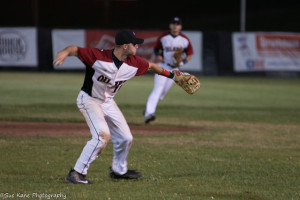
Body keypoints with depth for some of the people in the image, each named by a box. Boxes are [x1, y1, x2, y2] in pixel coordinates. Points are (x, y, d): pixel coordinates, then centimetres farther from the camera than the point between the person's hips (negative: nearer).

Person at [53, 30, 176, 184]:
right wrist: (65, 52, -54)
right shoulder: (98, 57, -29)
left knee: (125, 138, 12)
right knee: (102, 135, -26)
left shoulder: (133, 63, -10)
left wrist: (170, 75, 19)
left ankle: (119, 170, 39)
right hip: (89, 100, -7)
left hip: (108, 102, 7)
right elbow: (75, 49, -31)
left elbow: (150, 66, 9)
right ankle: (76, 173, -21)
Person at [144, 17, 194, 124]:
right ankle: (149, 113, -29)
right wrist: (158, 56, -13)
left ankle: (149, 108, 29)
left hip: (174, 68, 3)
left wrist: (182, 62, -14)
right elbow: (156, 48, 10)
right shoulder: (163, 37, -5)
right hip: (162, 66, -3)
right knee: (158, 89, -19)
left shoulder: (185, 40, -3)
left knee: (164, 91, 7)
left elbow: (189, 55, 5)